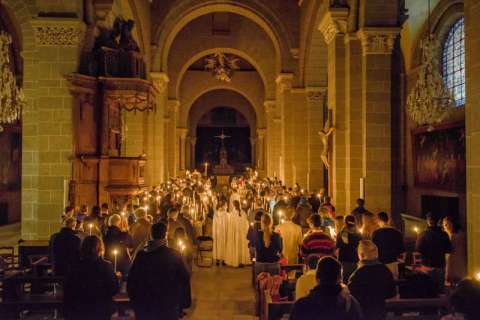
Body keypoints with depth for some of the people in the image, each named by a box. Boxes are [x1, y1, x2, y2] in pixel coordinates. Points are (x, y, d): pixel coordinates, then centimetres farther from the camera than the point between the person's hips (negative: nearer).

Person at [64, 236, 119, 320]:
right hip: (101, 312, -2)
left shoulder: (75, 268, -4)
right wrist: (116, 278, 11)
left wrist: (68, 313, 10)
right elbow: (114, 290, -8)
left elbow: (68, 294, 0)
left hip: (79, 312, 2)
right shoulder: (106, 266, -12)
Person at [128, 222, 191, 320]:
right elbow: (184, 280, -9)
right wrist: (185, 303, 4)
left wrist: (135, 303, 13)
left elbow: (131, 282, 0)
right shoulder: (175, 256, -14)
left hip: (144, 309, 2)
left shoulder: (141, 255, -8)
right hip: (168, 309, -2)